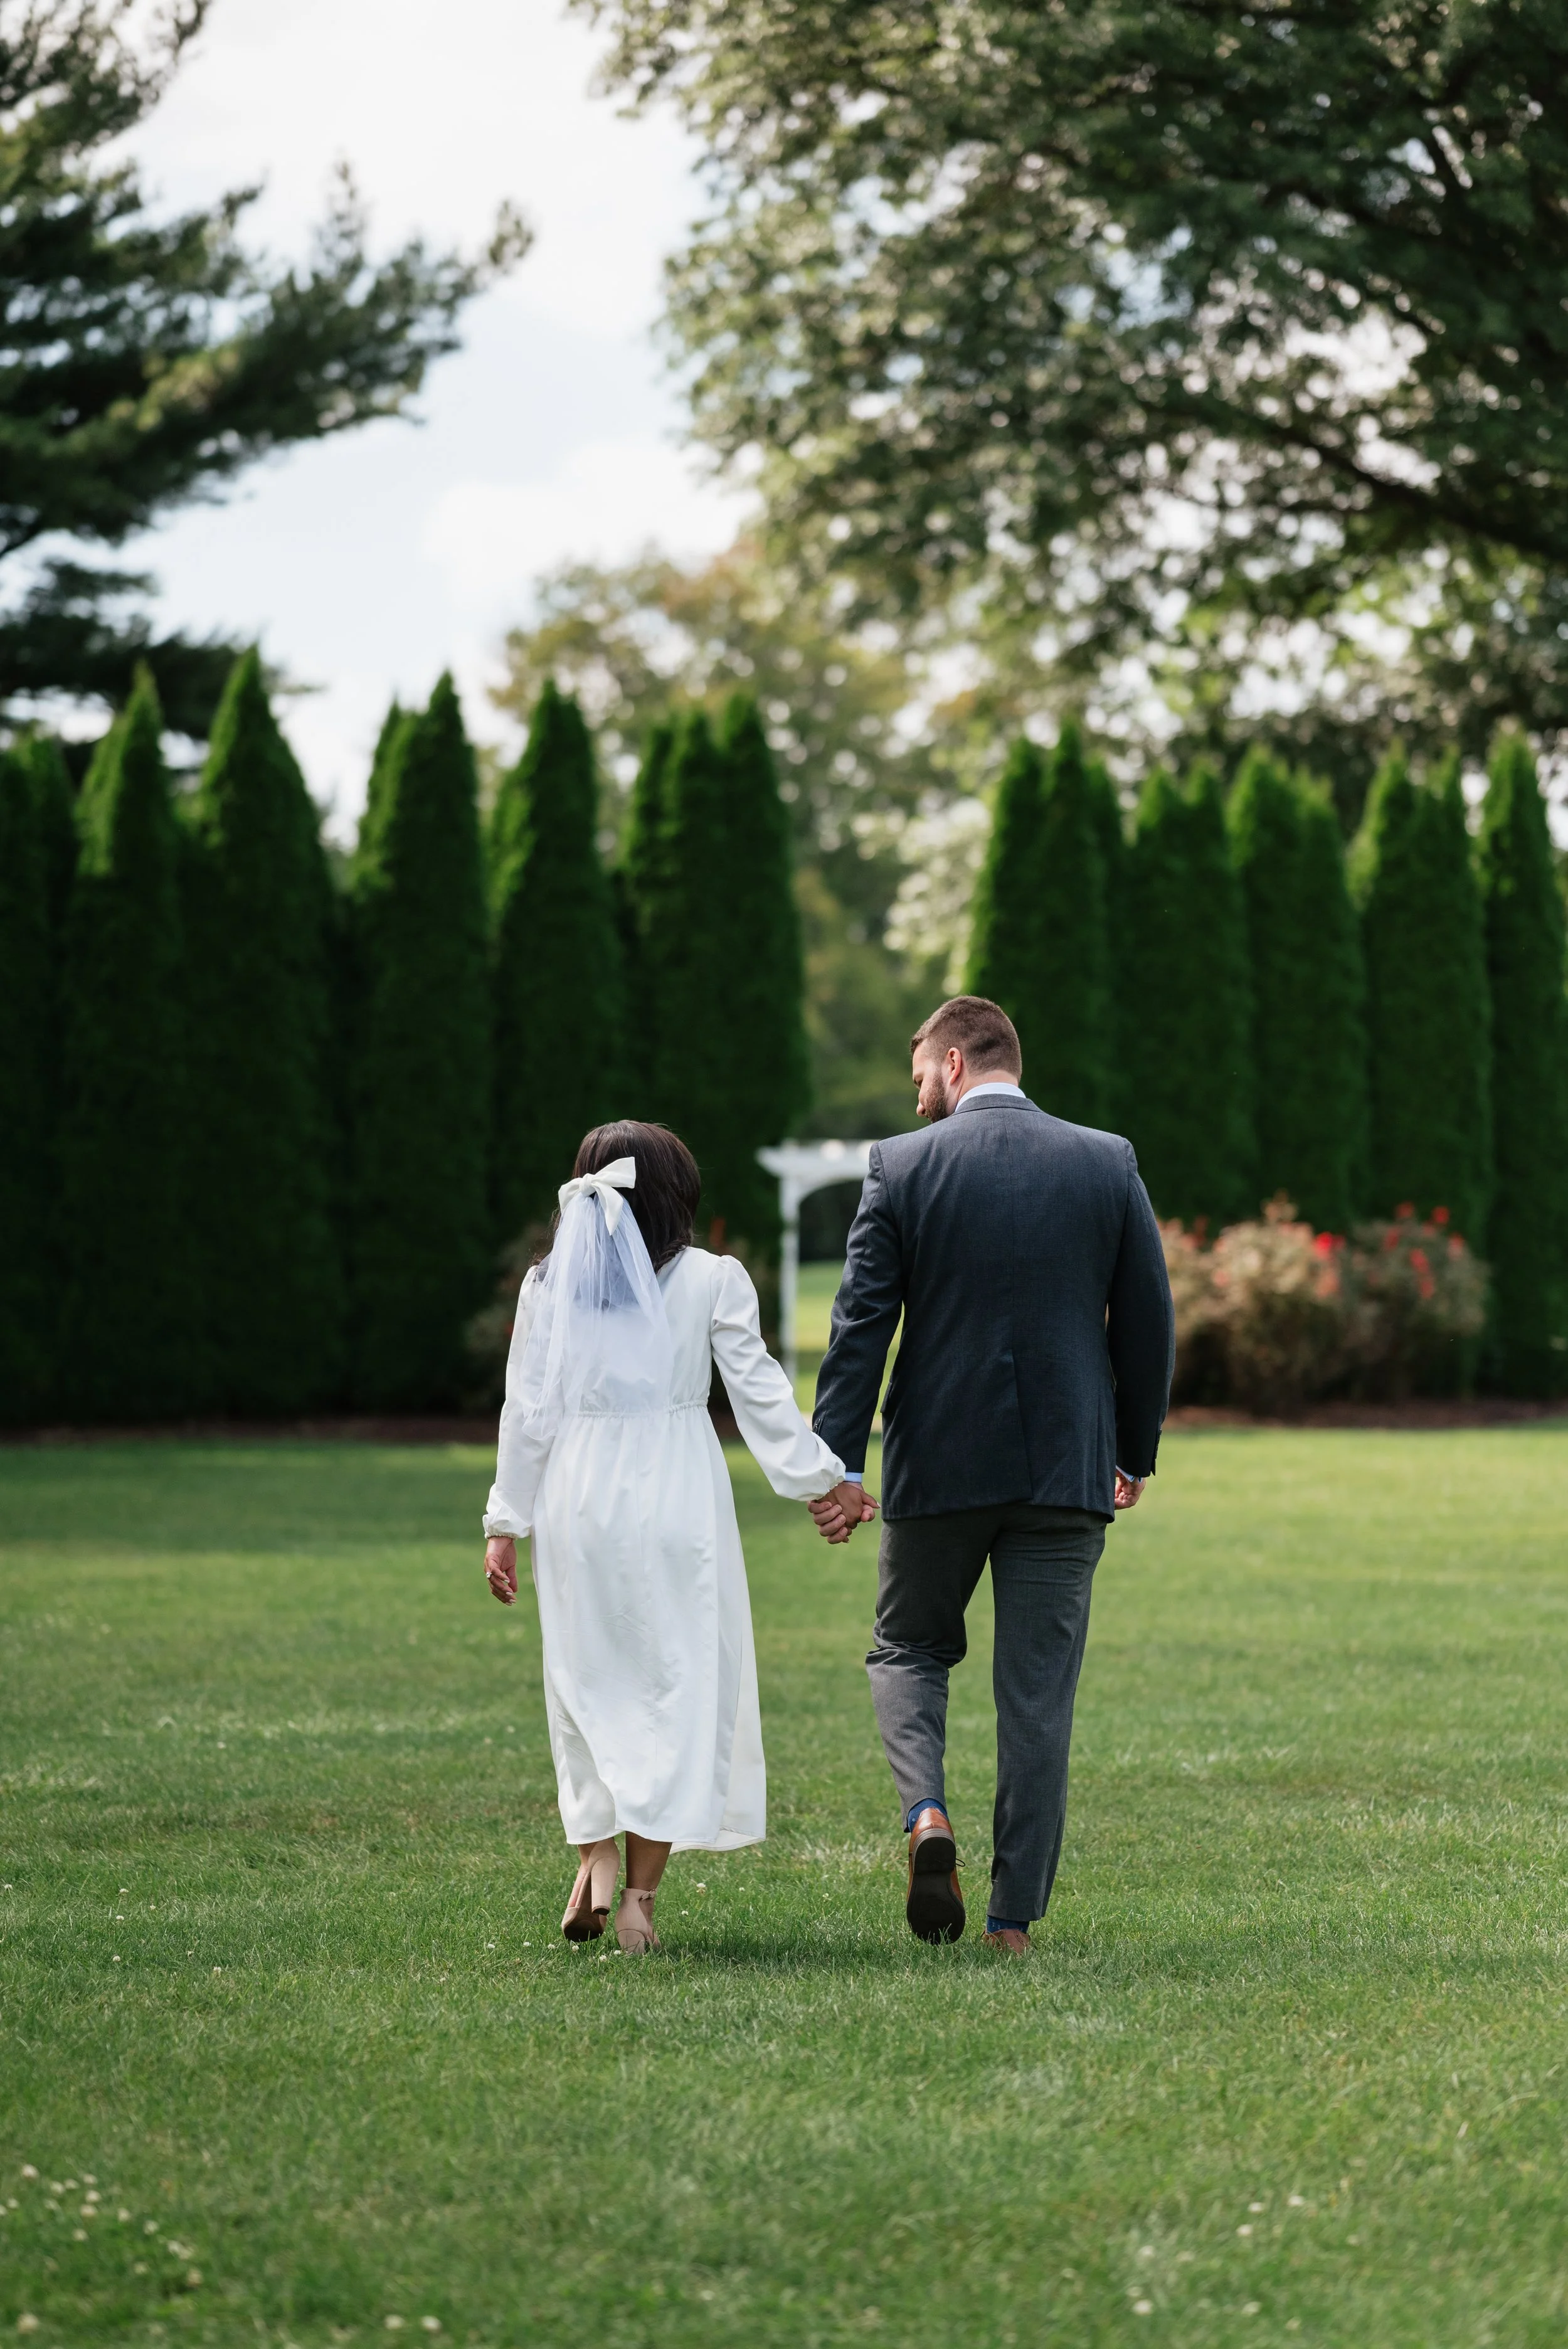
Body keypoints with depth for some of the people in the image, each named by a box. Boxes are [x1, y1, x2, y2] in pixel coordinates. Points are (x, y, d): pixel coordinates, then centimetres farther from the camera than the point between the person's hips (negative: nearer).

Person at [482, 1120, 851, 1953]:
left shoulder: (549, 1285, 4)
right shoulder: (712, 1281, -1)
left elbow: (528, 1413, 4)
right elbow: (760, 1396, 0)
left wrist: (507, 1524, 10)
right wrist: (822, 1478, 9)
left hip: (580, 1503, 2)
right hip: (677, 1501, -2)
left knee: (589, 1680, 14)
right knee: (677, 1682, 4)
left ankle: (596, 1860, -1)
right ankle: (640, 1894, -1)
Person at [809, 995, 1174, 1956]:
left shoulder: (902, 1167, -4)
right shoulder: (1109, 1163, 2)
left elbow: (862, 1325, -6)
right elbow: (1149, 1321, 5)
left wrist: (838, 1463, -4)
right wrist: (1136, 1452, 15)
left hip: (938, 1463, -1)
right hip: (1068, 1468, 1)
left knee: (909, 1647, 19)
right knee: (1040, 1692, 7)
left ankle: (928, 1812, -7)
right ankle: (1015, 1917, 6)